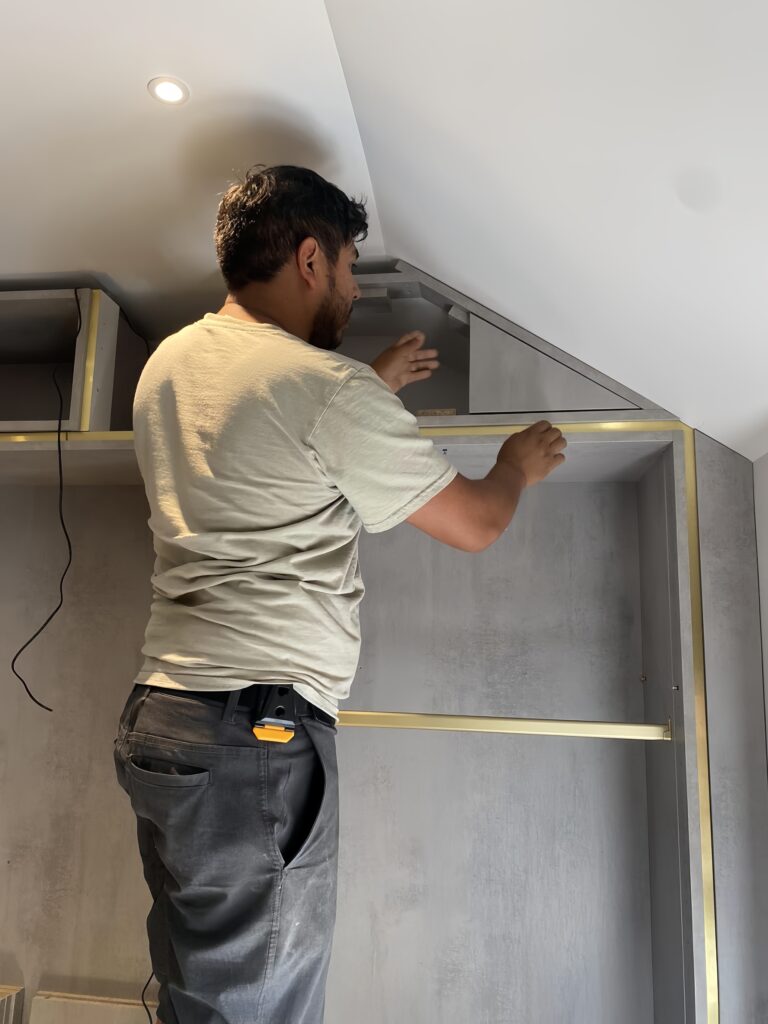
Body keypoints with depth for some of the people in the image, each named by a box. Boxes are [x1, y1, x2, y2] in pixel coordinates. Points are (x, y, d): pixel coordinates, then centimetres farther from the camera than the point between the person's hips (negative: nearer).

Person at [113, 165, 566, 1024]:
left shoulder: (168, 362, 11)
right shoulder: (332, 389, -13)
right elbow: (474, 525, -3)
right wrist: (518, 465, 18)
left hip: (158, 710, 9)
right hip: (261, 729, -9)